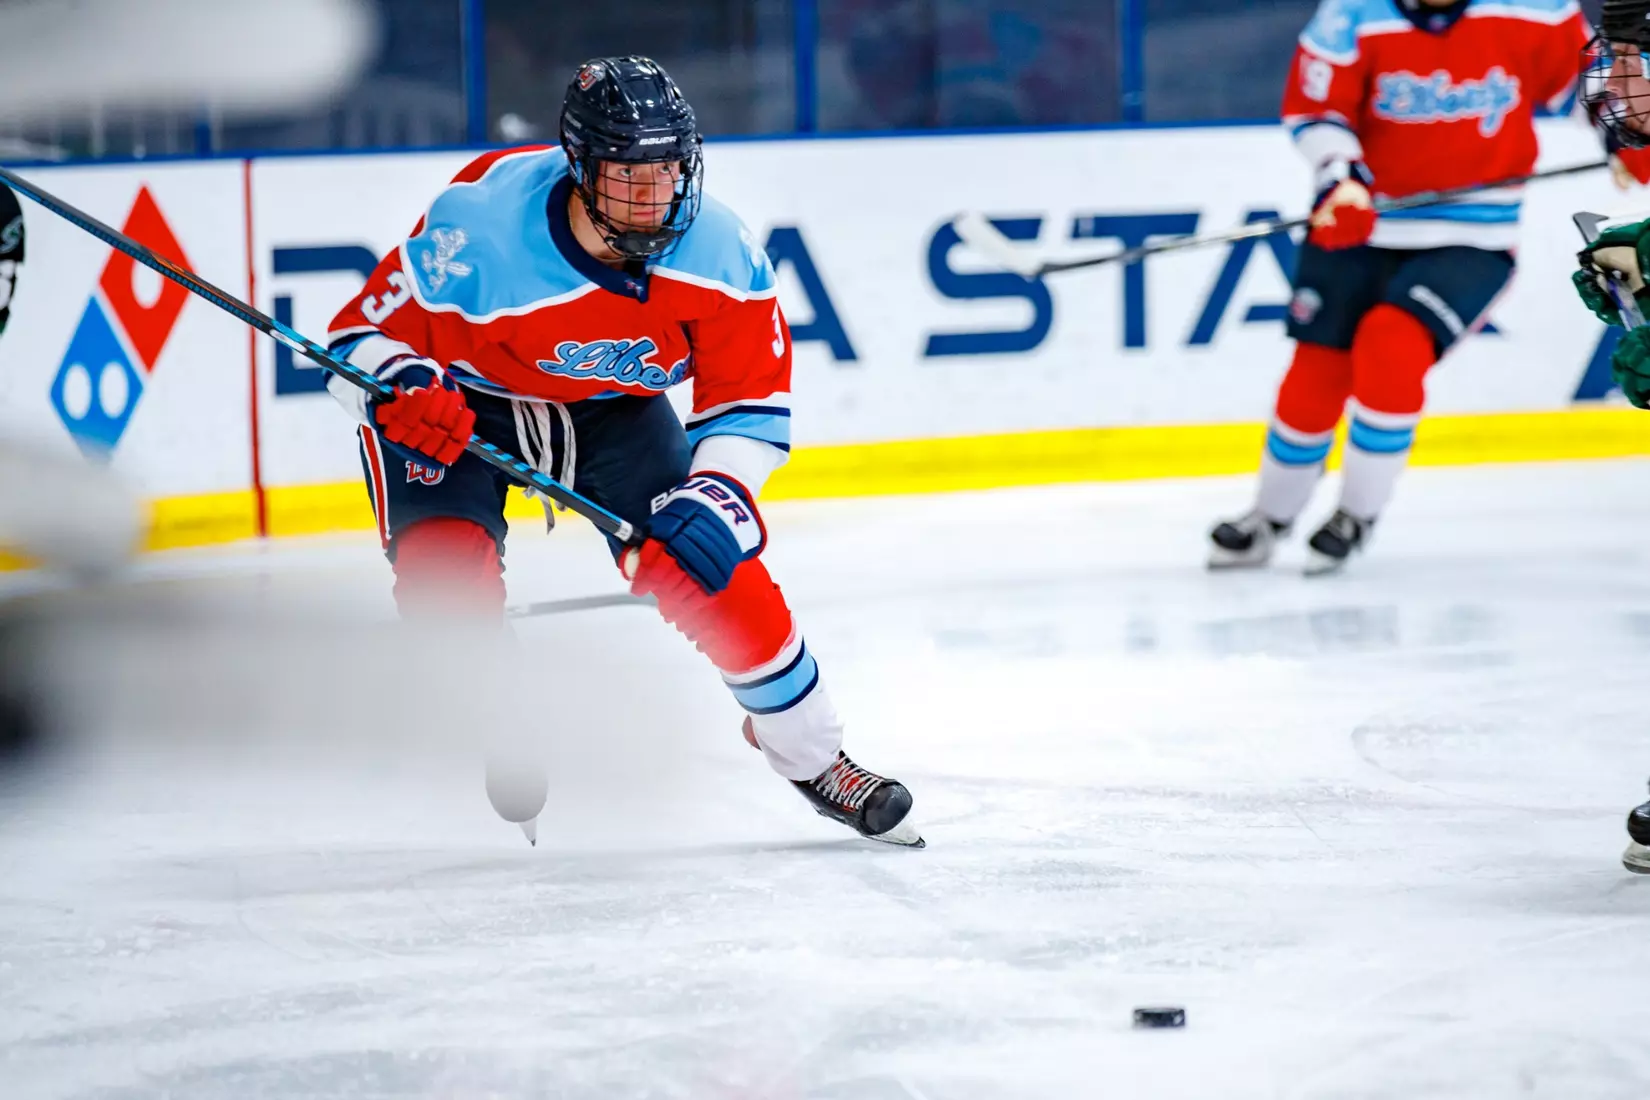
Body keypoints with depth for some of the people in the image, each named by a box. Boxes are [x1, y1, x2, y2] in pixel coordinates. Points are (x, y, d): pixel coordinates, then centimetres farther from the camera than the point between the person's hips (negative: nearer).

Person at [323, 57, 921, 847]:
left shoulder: (718, 253, -23)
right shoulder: (478, 231, -37)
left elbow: (752, 398, -12)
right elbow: (361, 336, -26)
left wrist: (718, 495, -29)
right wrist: (397, 387, -48)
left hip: (611, 407, 3)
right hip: (456, 401, -3)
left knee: (710, 566, -8)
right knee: (450, 565, -27)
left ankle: (814, 759, 12)